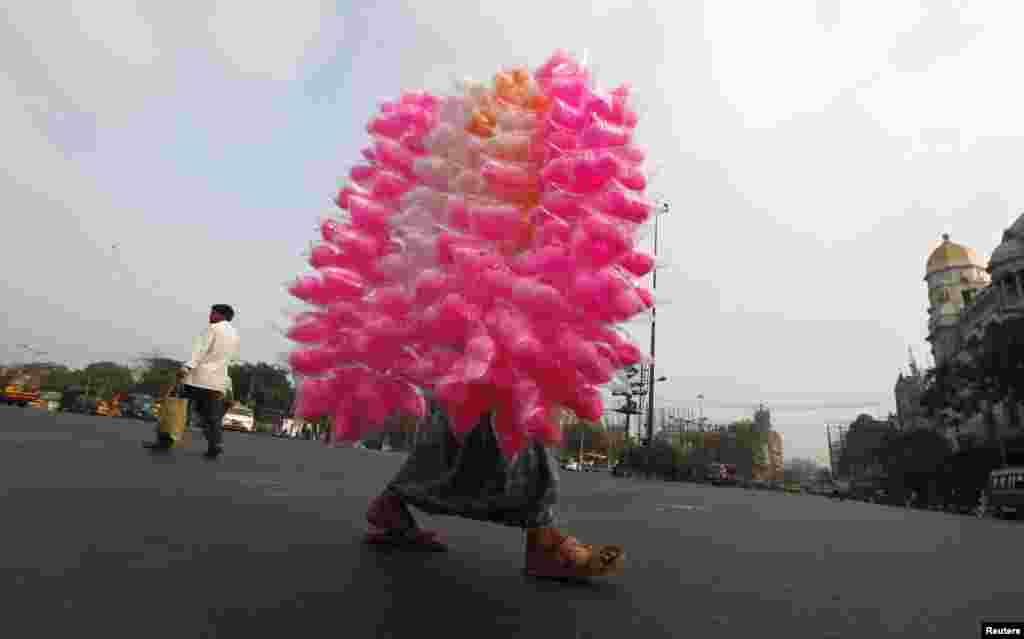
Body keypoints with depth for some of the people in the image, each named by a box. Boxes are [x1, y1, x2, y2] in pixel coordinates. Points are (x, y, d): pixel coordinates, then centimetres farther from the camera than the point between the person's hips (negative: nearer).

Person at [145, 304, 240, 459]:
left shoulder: (214, 328, -2)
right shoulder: (235, 335, 16)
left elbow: (201, 349, -14)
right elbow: (234, 357, 20)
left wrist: (186, 367, -21)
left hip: (200, 376, -6)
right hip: (218, 379, 6)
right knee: (212, 416, 6)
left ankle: (165, 441, 5)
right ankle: (214, 448, 0)